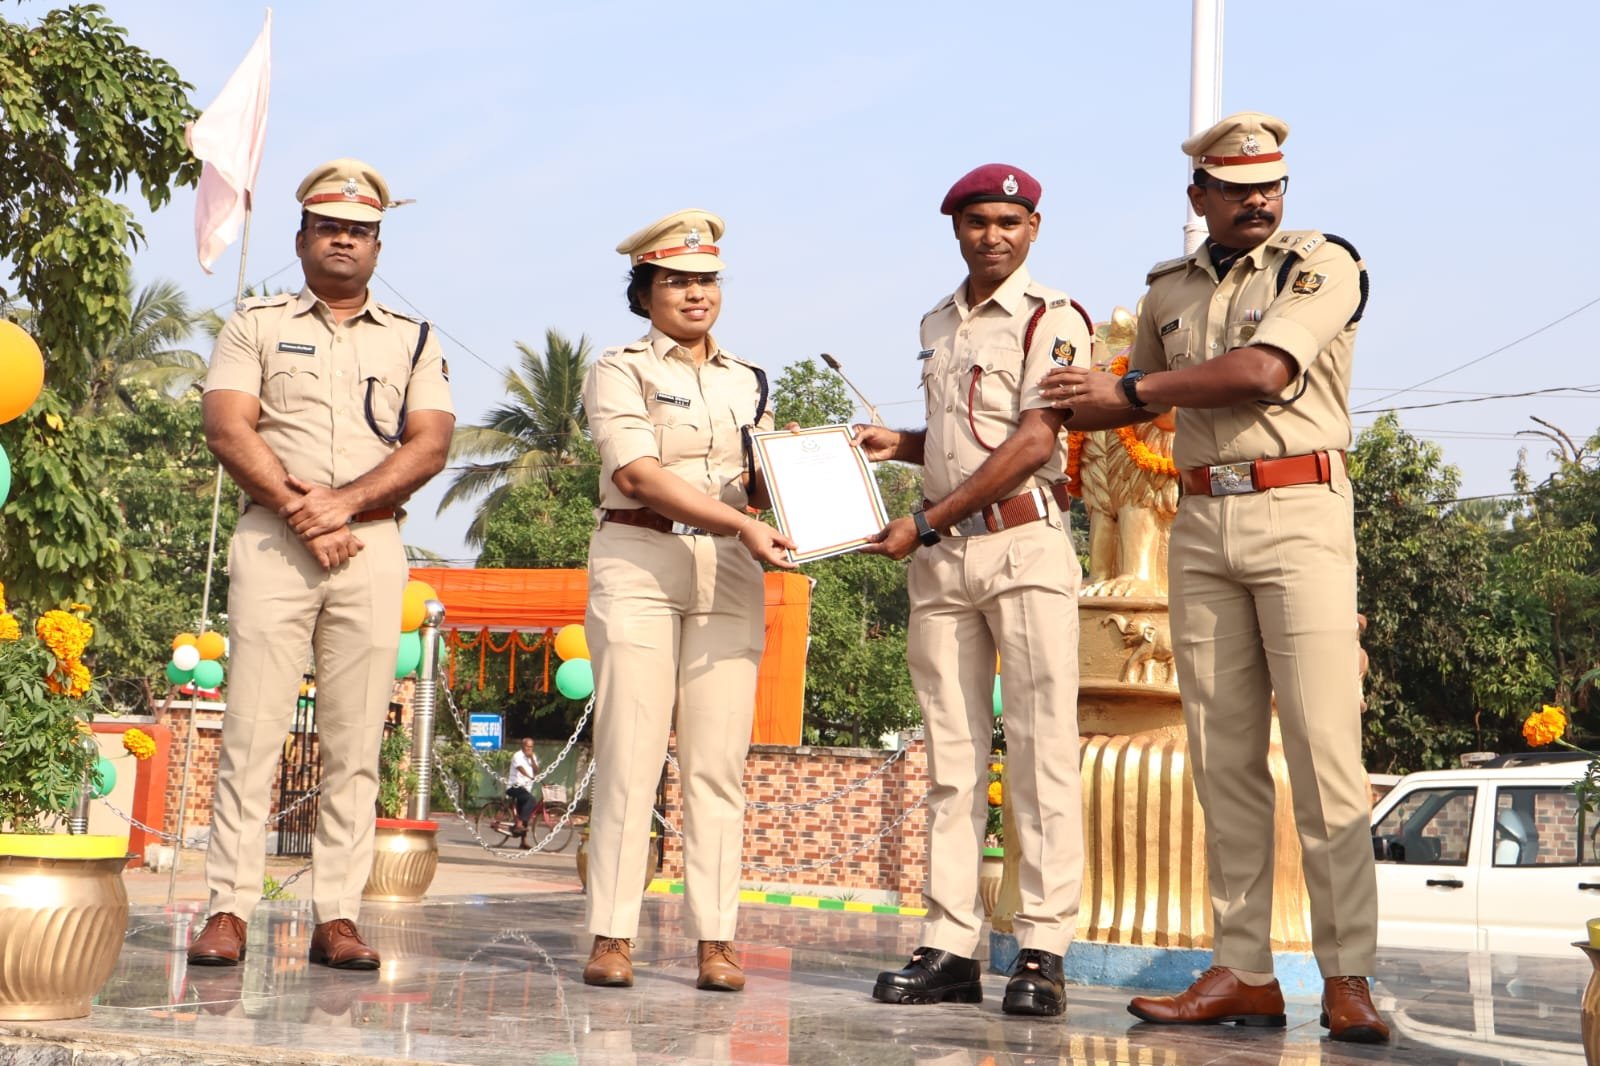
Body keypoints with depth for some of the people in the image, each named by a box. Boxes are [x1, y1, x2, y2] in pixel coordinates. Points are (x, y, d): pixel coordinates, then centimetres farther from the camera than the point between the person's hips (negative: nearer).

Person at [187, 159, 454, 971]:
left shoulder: (412, 340, 16)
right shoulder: (256, 324, 12)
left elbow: (430, 445, 3)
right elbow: (227, 428, -1)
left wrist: (342, 502, -12)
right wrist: (298, 514, -12)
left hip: (374, 546, 1)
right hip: (272, 539, -1)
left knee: (355, 743, -2)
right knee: (251, 730, -7)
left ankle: (337, 916, 1)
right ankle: (229, 910, -5)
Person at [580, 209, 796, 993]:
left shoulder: (748, 383, 19)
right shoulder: (619, 371, 4)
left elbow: (764, 485, 16)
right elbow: (639, 474, -11)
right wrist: (740, 523, -20)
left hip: (729, 575, 4)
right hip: (639, 564, -4)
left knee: (718, 763, -1)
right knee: (628, 756, -6)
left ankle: (715, 941, 1)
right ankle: (611, 937, -2)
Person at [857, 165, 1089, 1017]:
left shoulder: (1053, 320, -2)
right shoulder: (937, 325, 19)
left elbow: (1033, 443, -12)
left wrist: (922, 524, -13)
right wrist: (898, 444, 8)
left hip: (1025, 546, -6)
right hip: (939, 560, 6)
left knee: (1040, 748, -6)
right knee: (951, 755, 5)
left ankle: (1043, 950, -5)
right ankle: (949, 947, 7)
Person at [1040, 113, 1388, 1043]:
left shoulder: (1323, 264, -1)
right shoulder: (1169, 291, 17)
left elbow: (1262, 372, -15)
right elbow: (1147, 398, 32)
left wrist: (1125, 388, -8)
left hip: (1300, 513, -5)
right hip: (1201, 521, 5)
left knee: (1323, 748, -10)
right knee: (1225, 756, 4)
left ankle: (1348, 979, -7)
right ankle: (1244, 974, 8)